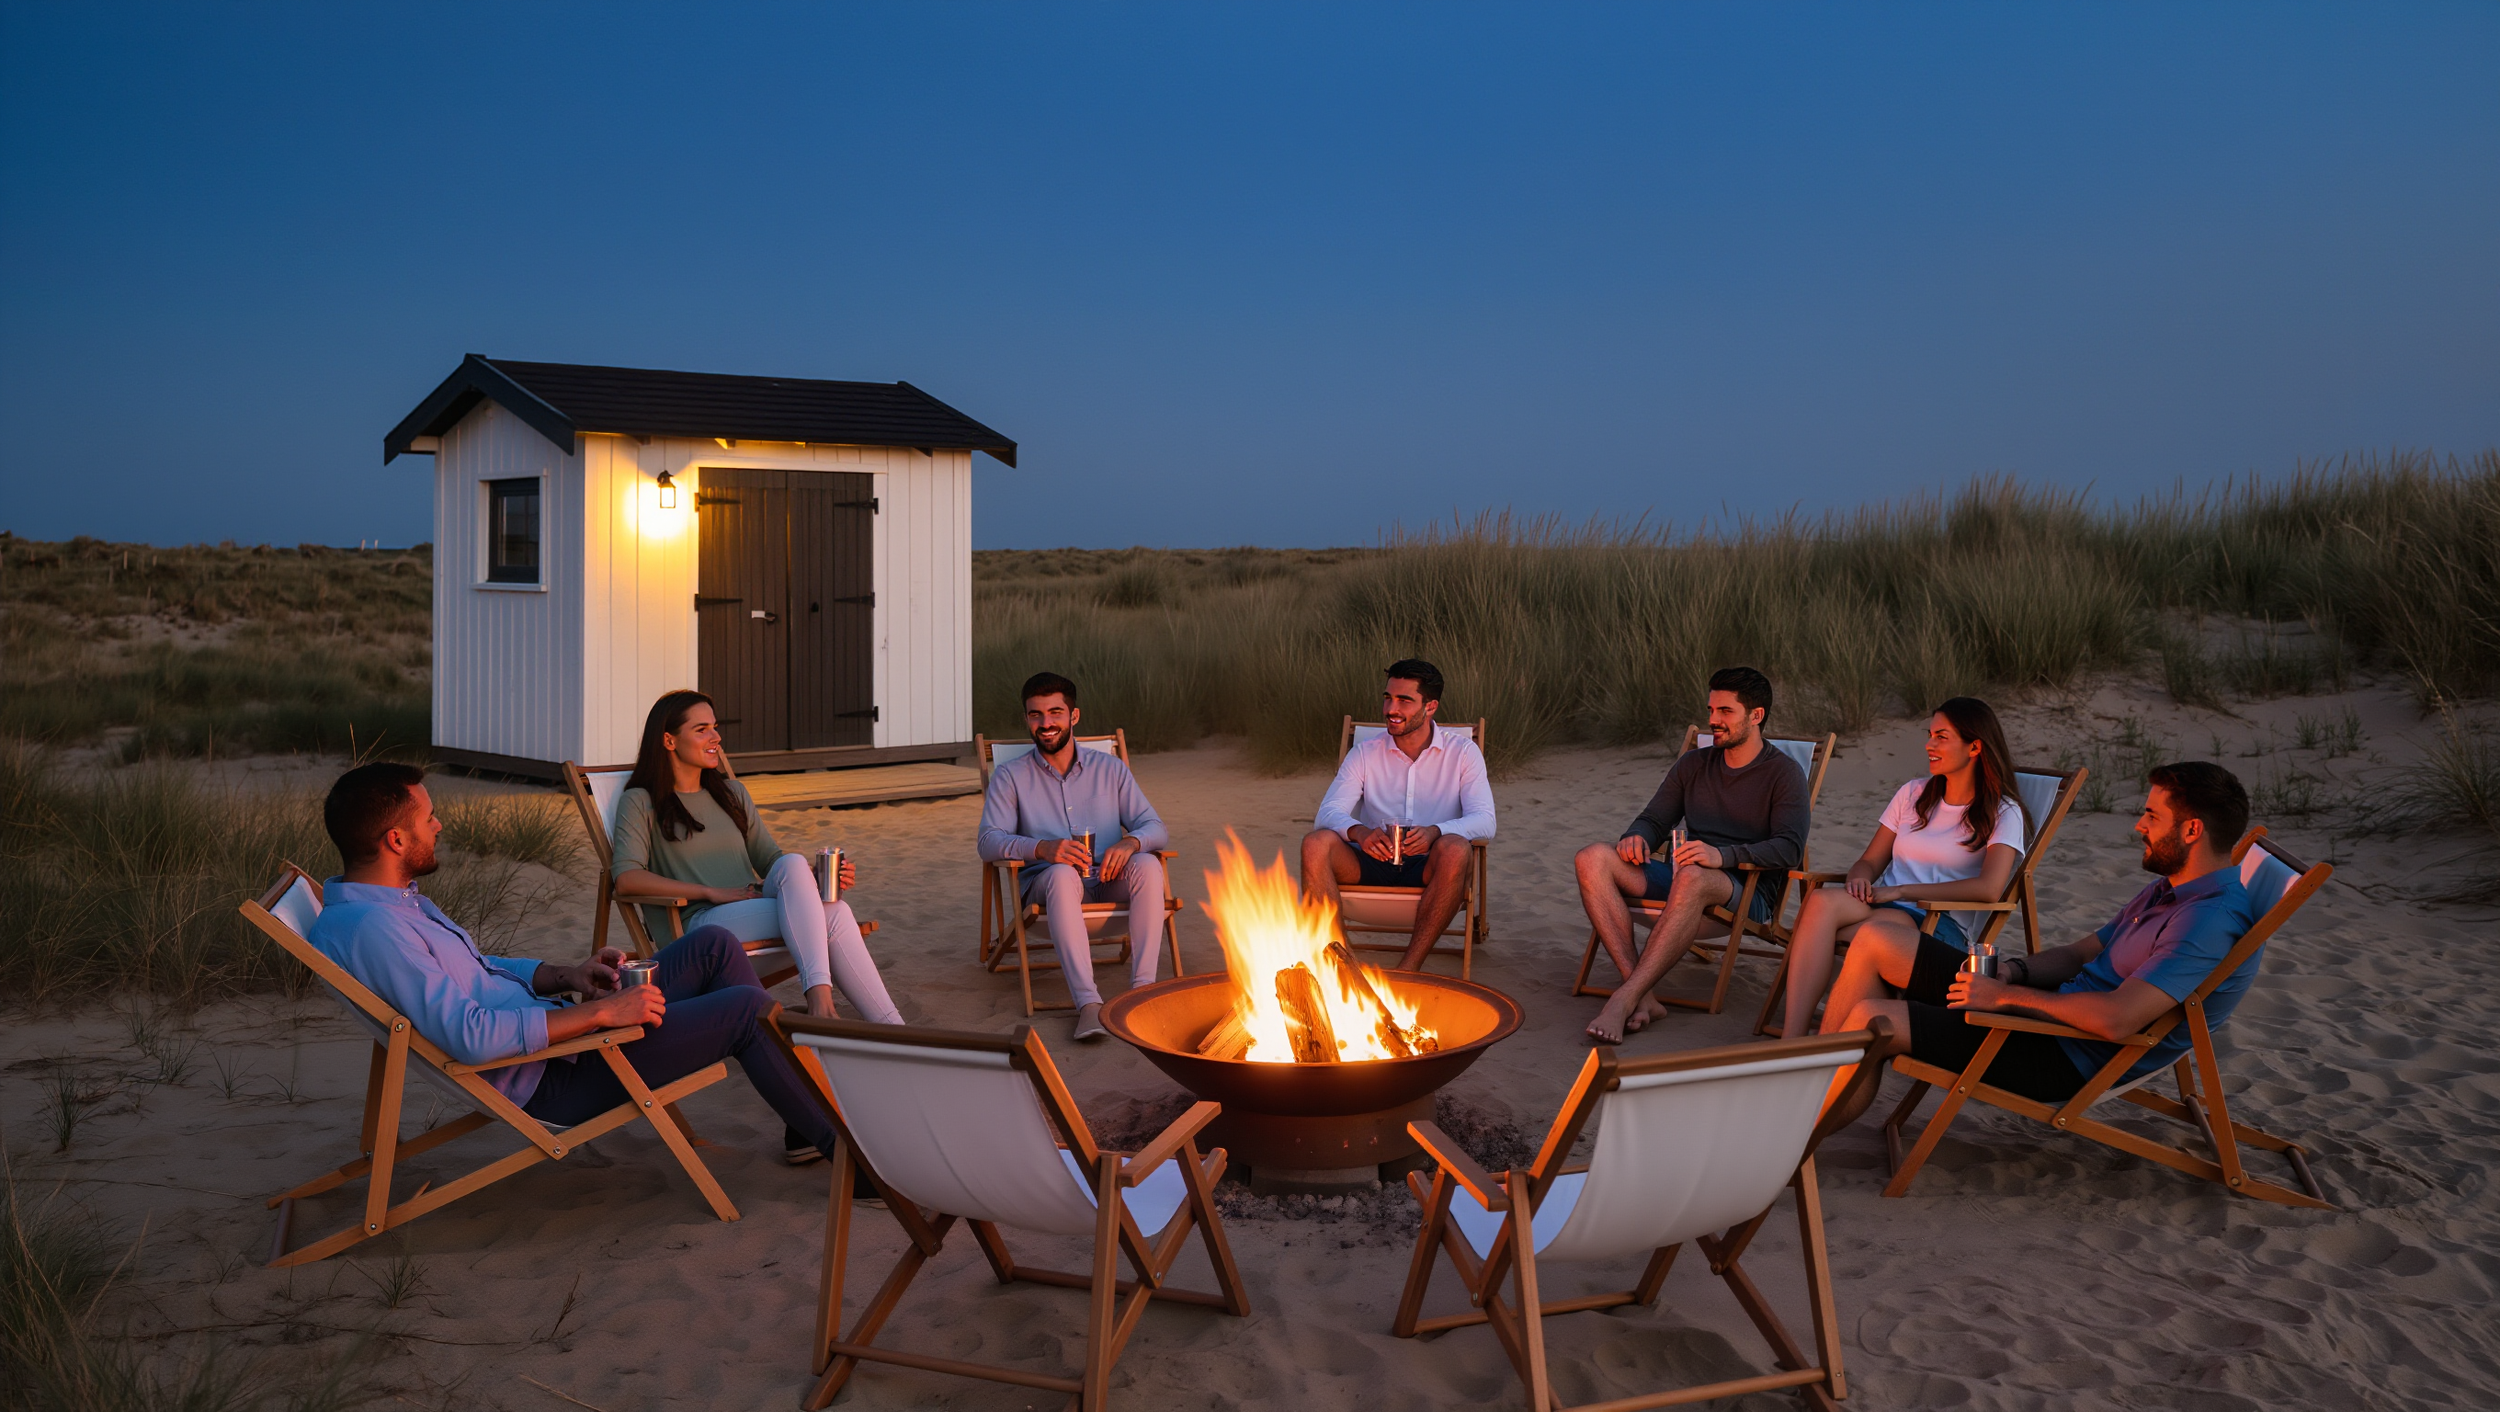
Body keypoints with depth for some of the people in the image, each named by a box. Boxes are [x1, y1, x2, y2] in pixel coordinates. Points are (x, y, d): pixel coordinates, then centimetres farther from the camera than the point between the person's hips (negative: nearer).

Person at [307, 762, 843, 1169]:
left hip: (556, 1027, 11)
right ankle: (836, 1144, 6)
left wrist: (565, 976, 4)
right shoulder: (371, 927, -25)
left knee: (714, 944, 6)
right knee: (745, 1008, -13)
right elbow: (471, 1036, -32)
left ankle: (803, 1127, 12)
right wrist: (600, 1013, -26)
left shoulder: (398, 900, 9)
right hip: (551, 1080, -11)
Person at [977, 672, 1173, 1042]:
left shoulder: (1110, 769, 15)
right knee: (1063, 874, -37)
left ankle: (1143, 988, -35)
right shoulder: (1010, 776, 10)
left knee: (1148, 865, -31)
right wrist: (1042, 848, -25)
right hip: (1046, 886, -2)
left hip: (1109, 882, 2)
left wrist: (1131, 842, -19)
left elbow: (1155, 827, 7)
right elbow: (989, 842, -5)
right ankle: (1089, 1003, -46)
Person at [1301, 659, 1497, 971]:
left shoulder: (1462, 752, 3)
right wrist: (1358, 832, -29)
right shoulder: (1365, 754, 8)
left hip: (1429, 867, -2)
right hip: (1372, 863, 2)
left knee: (1455, 849, -35)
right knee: (1316, 843, -25)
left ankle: (1407, 970, -31)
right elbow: (1328, 812, -4)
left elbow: (1484, 820, -9)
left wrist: (1435, 832, -31)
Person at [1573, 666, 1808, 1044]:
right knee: (1593, 859, -21)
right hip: (1680, 880, 6)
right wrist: (1636, 837, -8)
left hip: (1744, 892, -6)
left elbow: (1789, 849, -10)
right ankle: (1643, 997, -34)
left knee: (1692, 877, -42)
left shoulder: (1784, 773, 4)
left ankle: (1623, 1001, -45)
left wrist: (1722, 855, -28)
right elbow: (1654, 820, 19)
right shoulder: (1693, 764, 21)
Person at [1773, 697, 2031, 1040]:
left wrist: (1901, 890, -15)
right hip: (1887, 910, 5)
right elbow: (1870, 860, 18)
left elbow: (1989, 888, -13)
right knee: (1821, 901, -33)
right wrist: (1860, 880, -8)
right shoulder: (1913, 794, 20)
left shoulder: (2003, 813, 3)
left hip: (1943, 926, -5)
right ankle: (1791, 1040, -42)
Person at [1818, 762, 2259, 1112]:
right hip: (2052, 1012, 11)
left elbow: (2117, 1018, -31)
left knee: (1873, 1019, -22)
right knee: (1876, 943, 4)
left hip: (2071, 1062, -11)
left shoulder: (2214, 919, -20)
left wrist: (2007, 996, -20)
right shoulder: (2165, 891, 15)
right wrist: (2013, 970, -2)